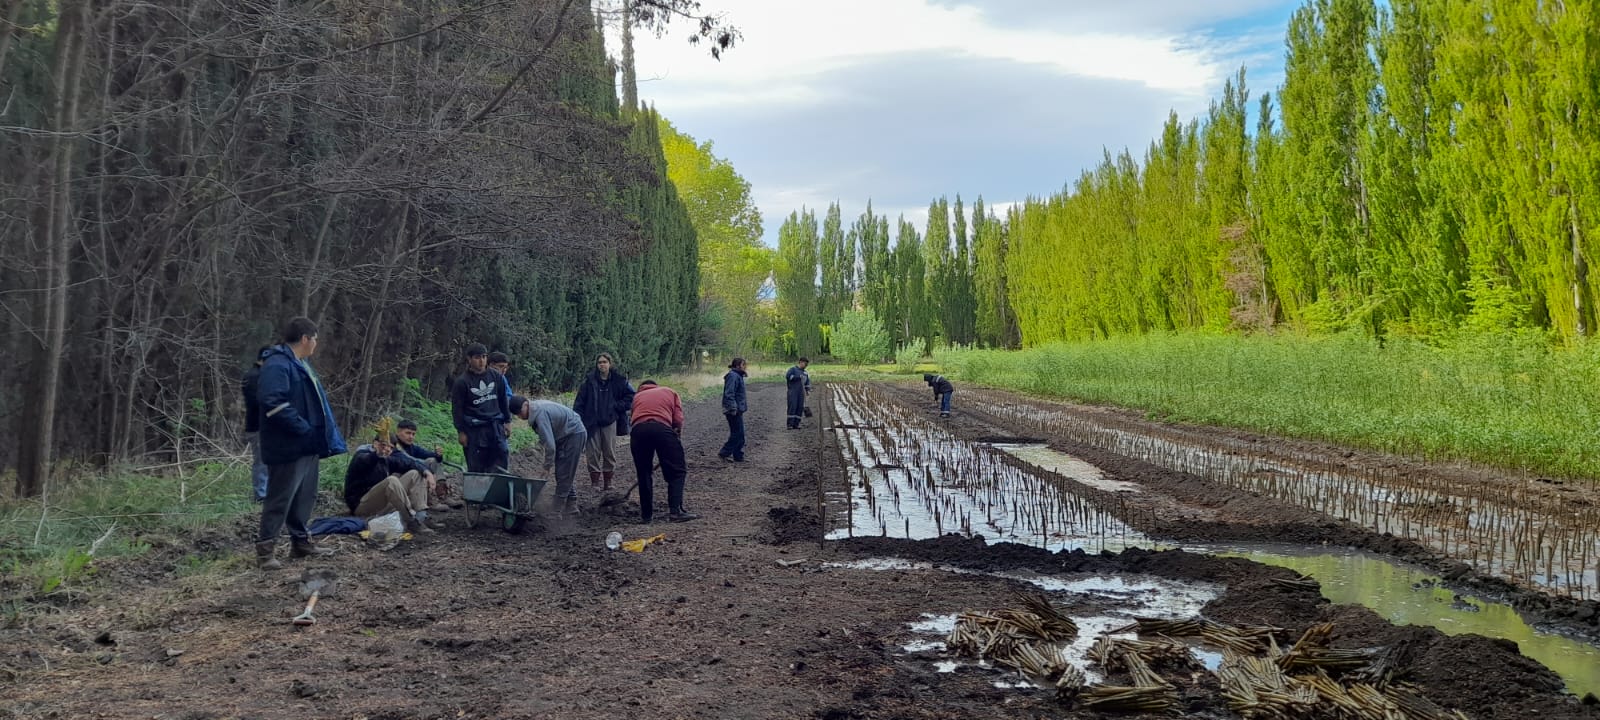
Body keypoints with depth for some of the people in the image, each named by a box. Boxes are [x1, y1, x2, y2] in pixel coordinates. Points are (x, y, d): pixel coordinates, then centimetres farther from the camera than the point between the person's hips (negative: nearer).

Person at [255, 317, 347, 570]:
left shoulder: (298, 364, 17)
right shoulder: (277, 365, -17)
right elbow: (272, 402, -29)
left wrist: (318, 434, 15)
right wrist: (303, 428, -23)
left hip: (307, 446, 10)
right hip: (287, 447, -10)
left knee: (305, 497, 17)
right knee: (280, 499, -4)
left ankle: (301, 542, 27)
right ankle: (265, 550, 3)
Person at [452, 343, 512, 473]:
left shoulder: (497, 377, 7)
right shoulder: (462, 382, -4)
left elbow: (504, 401, 16)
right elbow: (457, 409, -2)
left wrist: (507, 421, 13)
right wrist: (461, 431, -4)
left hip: (496, 426, 3)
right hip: (474, 429, -3)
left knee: (502, 456, -5)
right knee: (476, 467, 1)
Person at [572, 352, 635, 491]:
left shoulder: (618, 380, 0)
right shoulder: (589, 381, -1)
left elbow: (631, 396, 8)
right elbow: (579, 401, 0)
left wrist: (617, 406, -4)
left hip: (609, 421, 0)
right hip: (592, 422, 0)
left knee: (609, 452, 4)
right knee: (593, 452, 3)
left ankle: (608, 481, 15)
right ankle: (595, 481, 11)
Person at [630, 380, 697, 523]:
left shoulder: (637, 396, 33)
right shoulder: (669, 392, 29)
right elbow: (678, 420, 14)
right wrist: (677, 440, 25)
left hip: (638, 430, 2)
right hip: (662, 428, -2)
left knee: (643, 474, 15)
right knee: (677, 472, 6)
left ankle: (646, 515, 19)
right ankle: (675, 511, -5)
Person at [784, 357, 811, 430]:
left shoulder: (805, 372, 21)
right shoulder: (793, 369, 1)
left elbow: (807, 382, 24)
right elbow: (788, 376, -15)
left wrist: (808, 390, 9)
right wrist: (798, 377, -16)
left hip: (801, 393, 6)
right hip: (793, 391, -6)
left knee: (800, 408, -1)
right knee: (792, 407, -13)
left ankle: (796, 424, 3)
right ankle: (790, 424, -14)